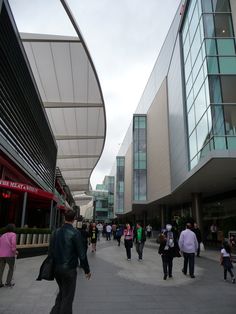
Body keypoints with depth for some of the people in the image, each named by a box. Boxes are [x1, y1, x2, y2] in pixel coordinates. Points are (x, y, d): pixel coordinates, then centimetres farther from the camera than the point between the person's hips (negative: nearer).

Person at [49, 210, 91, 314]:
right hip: (69, 269, -5)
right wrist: (87, 270, -5)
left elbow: (50, 250, 5)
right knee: (68, 296, 11)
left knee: (62, 292, 25)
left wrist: (52, 266, 18)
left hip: (57, 268, 5)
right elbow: (81, 254, -15)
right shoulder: (75, 233, -17)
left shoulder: (56, 232, -1)